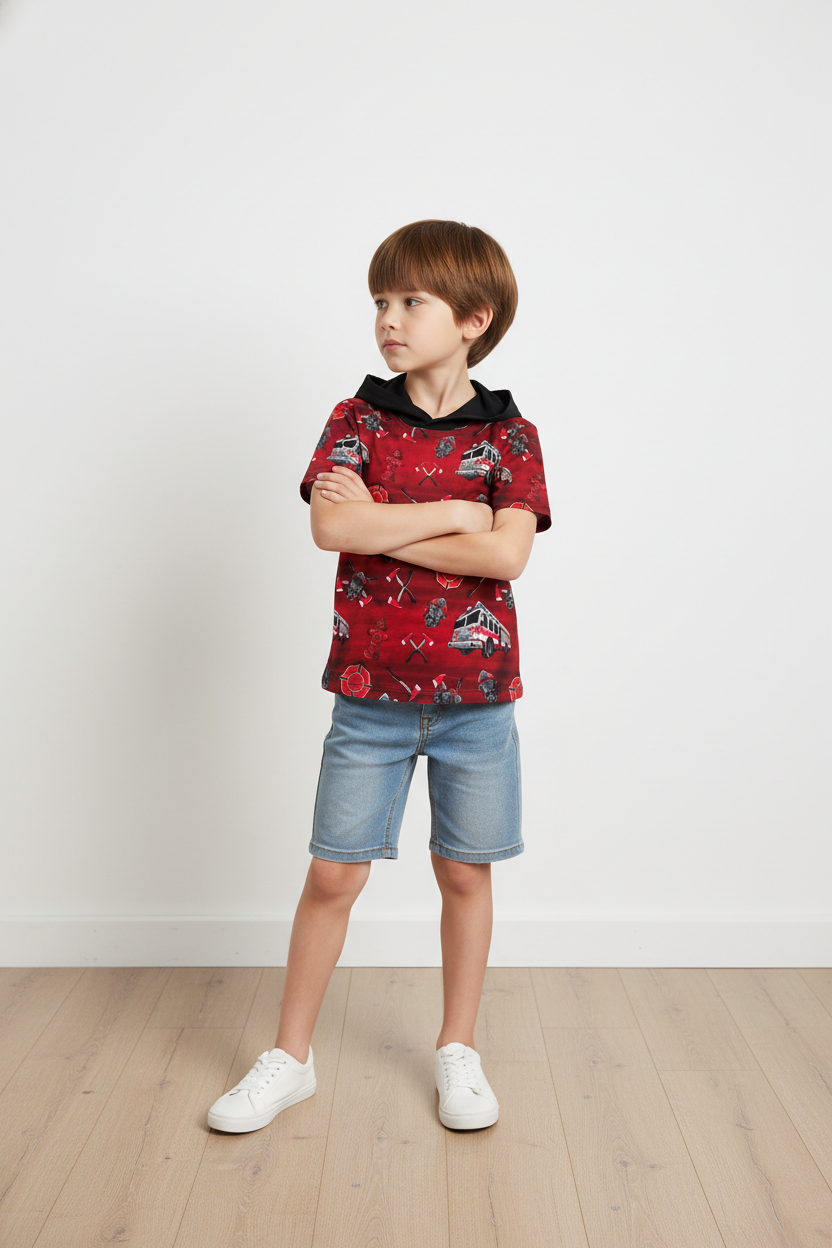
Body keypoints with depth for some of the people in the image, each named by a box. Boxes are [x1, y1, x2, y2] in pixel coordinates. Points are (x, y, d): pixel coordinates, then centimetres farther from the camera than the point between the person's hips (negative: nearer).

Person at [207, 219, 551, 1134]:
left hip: (477, 694, 0)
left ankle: (457, 1050, 32)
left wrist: (380, 526, -14)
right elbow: (330, 527, -16)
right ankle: (289, 1058, 25)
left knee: (464, 875, 12)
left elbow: (505, 556, -15)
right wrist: (457, 511, -14)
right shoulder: (356, 420, 2)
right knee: (332, 875, 6)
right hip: (369, 691, 0)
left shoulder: (510, 436, 0)